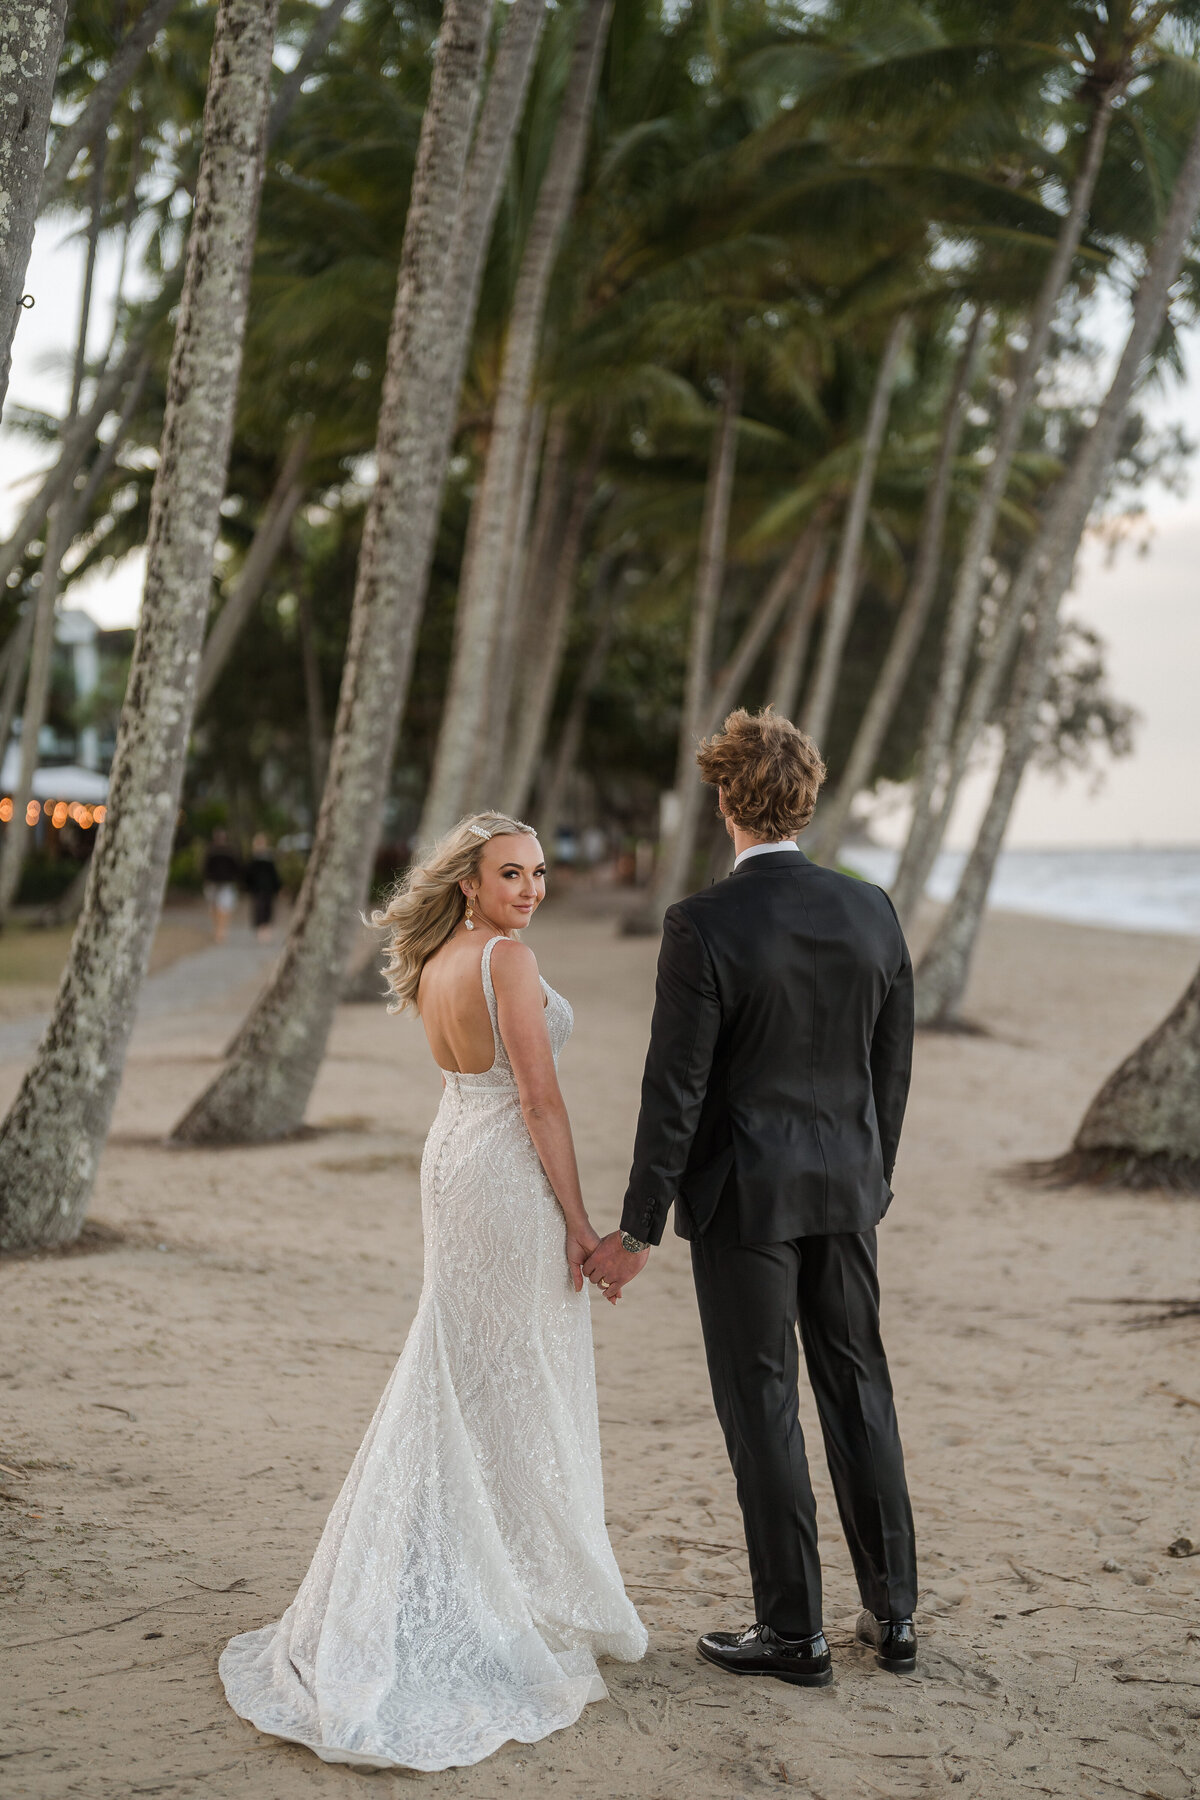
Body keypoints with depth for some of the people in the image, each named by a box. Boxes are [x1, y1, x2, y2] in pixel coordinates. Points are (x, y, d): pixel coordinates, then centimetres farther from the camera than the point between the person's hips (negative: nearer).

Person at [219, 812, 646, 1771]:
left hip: (450, 1154, 9)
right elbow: (540, 1097, -19)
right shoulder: (509, 960, -17)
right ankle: (525, 1581, 12)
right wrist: (578, 1220, -16)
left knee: (460, 1368, 17)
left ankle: (441, 1582, 24)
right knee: (520, 1379, 1)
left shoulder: (433, 964, 9)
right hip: (511, 1171, -9)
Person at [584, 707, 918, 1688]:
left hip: (744, 1194, -5)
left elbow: (676, 1089, -15)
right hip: (846, 1184, 5)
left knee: (763, 1406, 5)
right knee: (858, 1387, 16)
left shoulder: (703, 926, -16)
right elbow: (894, 1066, 7)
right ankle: (893, 1612, 24)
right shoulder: (873, 910, -1)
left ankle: (794, 1632, 13)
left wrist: (639, 1228, -8)